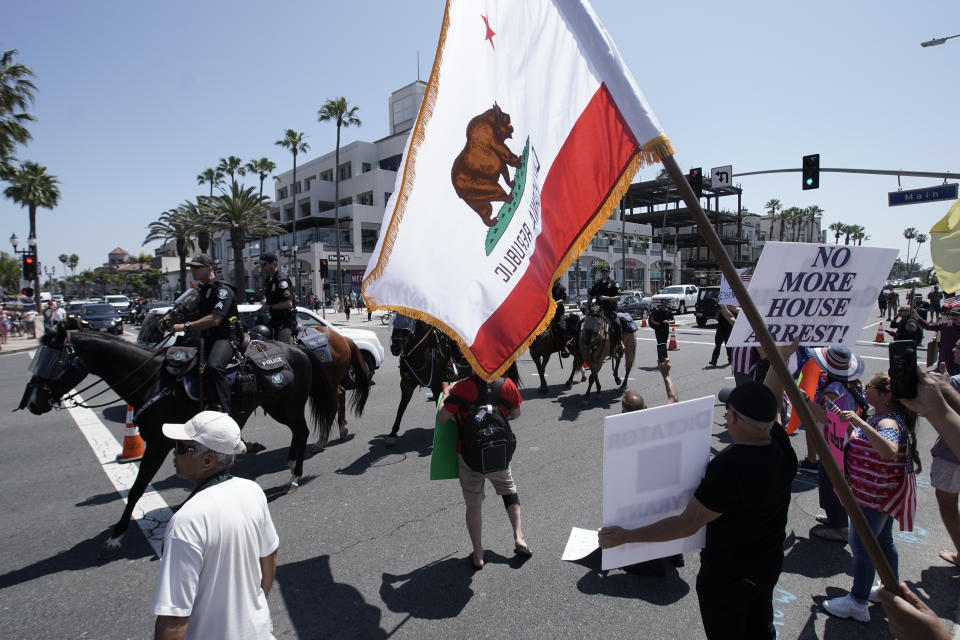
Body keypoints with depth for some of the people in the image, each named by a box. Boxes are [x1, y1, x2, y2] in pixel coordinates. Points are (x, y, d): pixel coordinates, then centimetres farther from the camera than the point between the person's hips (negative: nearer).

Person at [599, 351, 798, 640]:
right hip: (770, 562, 7)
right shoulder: (781, 448, -15)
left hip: (728, 574, -7)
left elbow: (688, 524, -31)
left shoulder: (729, 467, -36)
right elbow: (770, 402, 4)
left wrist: (626, 536, -27)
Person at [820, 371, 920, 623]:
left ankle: (857, 603, 12)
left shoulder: (889, 423, -27)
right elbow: (866, 437, 25)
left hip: (876, 496, -10)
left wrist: (861, 423, -50)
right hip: (880, 494, 10)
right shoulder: (879, 418, 5)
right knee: (882, 541, 23)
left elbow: (889, 452, -49)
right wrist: (853, 421, 19)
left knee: (861, 545, 0)